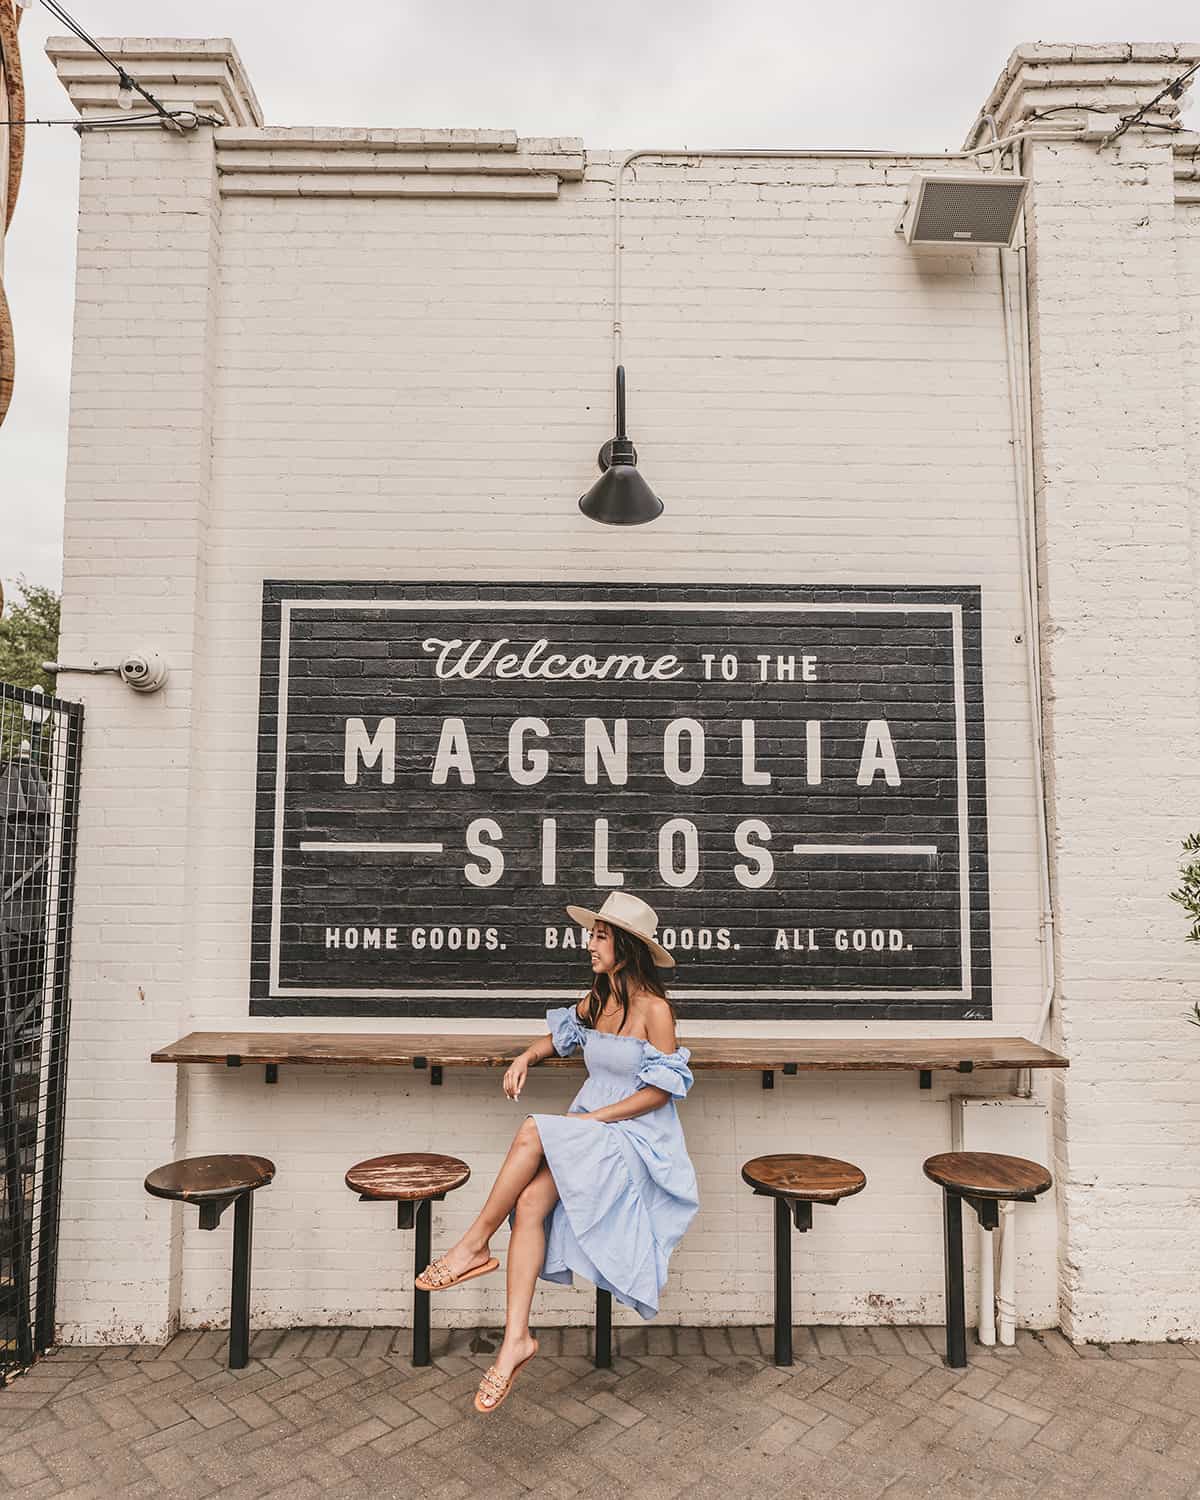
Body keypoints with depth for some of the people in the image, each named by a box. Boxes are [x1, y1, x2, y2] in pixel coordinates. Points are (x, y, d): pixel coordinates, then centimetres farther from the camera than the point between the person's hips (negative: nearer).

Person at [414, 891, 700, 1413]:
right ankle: (516, 1336, -17)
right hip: (585, 1128, 6)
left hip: (636, 1136, -6)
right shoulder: (596, 1000, 9)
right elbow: (563, 1032, 28)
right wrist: (526, 1056, 8)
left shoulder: (655, 1009, -13)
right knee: (530, 1203, -21)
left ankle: (475, 1245, -13)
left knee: (533, 1132, -27)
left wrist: (593, 1117, -17)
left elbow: (660, 1092, -13)